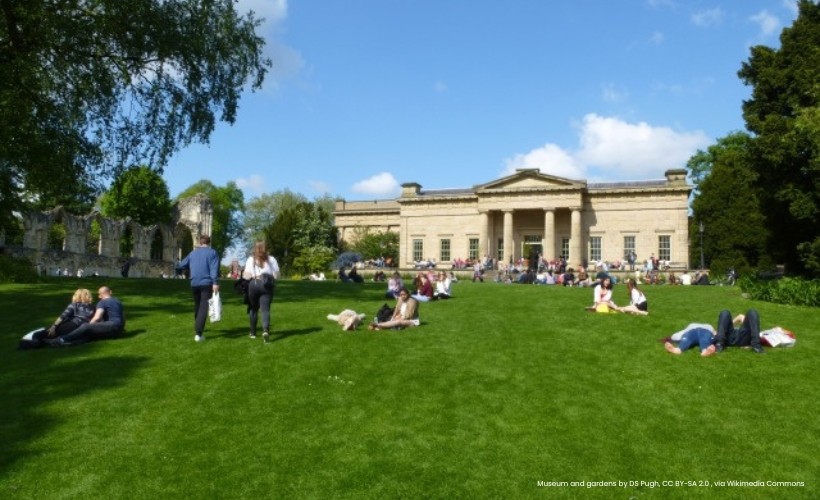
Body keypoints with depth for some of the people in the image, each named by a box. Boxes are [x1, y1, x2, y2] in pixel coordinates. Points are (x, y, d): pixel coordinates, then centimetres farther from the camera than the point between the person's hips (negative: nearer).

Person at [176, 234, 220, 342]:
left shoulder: (192, 253, 16)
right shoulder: (212, 252, 1)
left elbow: (182, 265, 22)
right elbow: (214, 268, -12)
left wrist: (177, 269, 45)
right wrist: (215, 283, -20)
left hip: (194, 284, 5)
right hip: (206, 283, -5)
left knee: (197, 306, 22)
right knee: (203, 307, -8)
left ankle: (198, 329, 36)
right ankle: (198, 333, -19)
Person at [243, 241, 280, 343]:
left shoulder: (251, 259, 2)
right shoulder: (271, 259, 5)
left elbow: (247, 276, -6)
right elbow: (276, 276, 3)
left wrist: (243, 274, 15)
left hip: (253, 284, 0)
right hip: (267, 285, 0)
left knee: (253, 309, 16)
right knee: (265, 309, -2)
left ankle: (253, 332, 24)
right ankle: (266, 330, -26)